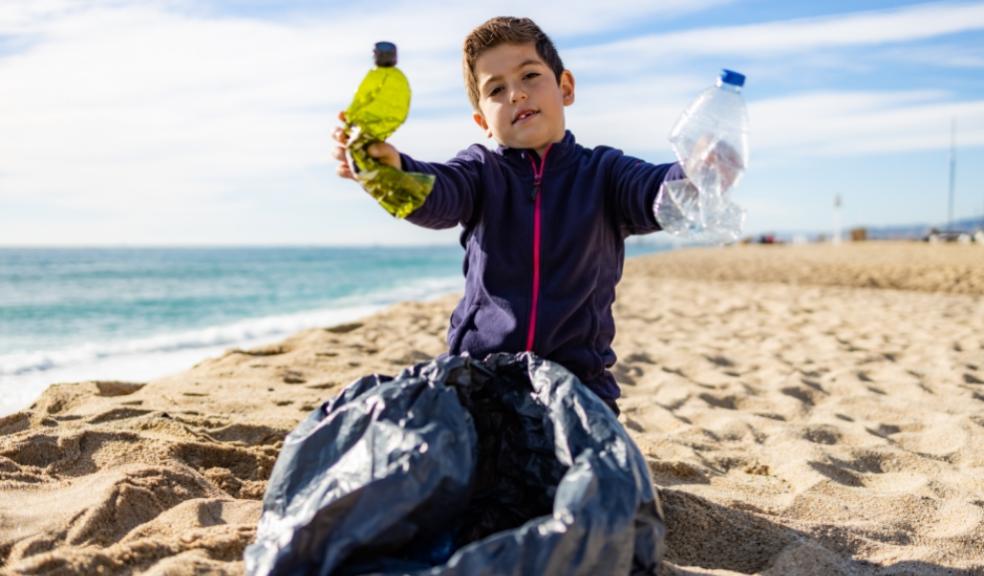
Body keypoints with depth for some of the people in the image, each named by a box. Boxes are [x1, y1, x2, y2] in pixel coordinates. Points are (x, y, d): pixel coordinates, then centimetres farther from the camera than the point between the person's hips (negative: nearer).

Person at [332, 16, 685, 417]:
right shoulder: (482, 171, 4)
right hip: (478, 369, 0)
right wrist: (393, 169, -41)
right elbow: (438, 196, -17)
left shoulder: (601, 173, 4)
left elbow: (655, 191, -16)